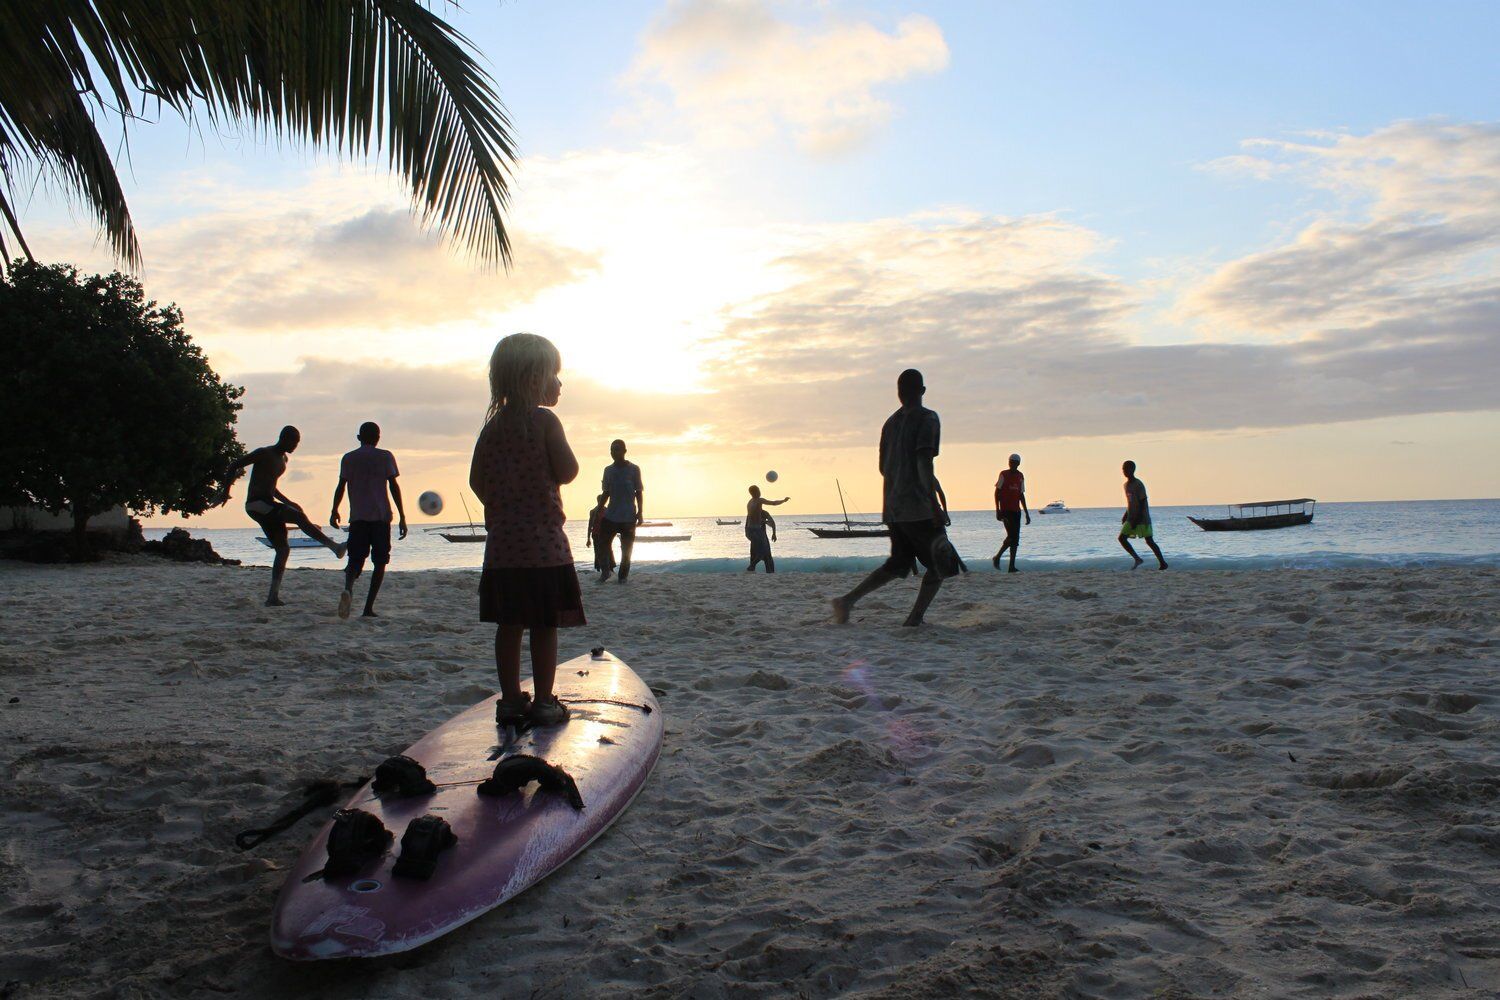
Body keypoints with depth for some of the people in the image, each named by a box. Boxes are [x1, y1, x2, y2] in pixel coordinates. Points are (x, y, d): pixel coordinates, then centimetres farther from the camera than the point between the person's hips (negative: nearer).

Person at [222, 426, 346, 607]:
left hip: (269, 507, 9)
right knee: (299, 517, -26)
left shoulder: (283, 459, 19)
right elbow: (234, 466, -9)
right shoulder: (264, 453, -8)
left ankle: (273, 596, -1)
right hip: (256, 505, -9)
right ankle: (334, 546, -31)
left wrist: (288, 502, 23)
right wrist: (226, 491, -11)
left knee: (283, 549, 0)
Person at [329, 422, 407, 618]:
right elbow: (394, 486, -2)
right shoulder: (385, 457, 4)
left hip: (357, 517, 2)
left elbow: (341, 487, 5)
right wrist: (402, 517, -1)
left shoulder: (348, 458, 9)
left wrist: (334, 512, 18)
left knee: (355, 559, 5)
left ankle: (348, 589, -28)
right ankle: (368, 608, -1)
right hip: (381, 516, -2)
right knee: (380, 562, 7)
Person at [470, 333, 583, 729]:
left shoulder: (493, 426, 10)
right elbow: (566, 473, -11)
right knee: (545, 625, 1)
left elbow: (476, 479, 10)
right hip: (543, 540, -6)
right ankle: (543, 702, 4)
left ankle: (511, 699, 15)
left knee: (509, 624, 9)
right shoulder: (544, 420, -8)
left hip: (502, 543, 6)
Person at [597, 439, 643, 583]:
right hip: (611, 514, 3)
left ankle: (623, 575, 10)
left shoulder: (634, 469, -1)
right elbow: (606, 493, 12)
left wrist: (640, 512, -5)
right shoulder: (608, 470, 8)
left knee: (626, 547, 0)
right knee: (603, 541, -6)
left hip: (629, 516, -3)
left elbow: (639, 492, 0)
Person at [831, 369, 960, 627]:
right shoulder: (928, 418, -7)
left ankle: (848, 600, 1)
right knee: (940, 564, 5)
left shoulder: (890, 422, 16)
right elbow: (924, 462, -19)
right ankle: (914, 619, -4)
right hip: (919, 506, -7)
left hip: (893, 507, 8)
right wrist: (936, 504, -22)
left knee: (898, 564, 16)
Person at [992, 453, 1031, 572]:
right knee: (1011, 535, -15)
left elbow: (1021, 495, 19)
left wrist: (1027, 513, 17)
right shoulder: (1004, 475, -3)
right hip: (1005, 511, -6)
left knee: (1016, 538, 2)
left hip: (1016, 511, 6)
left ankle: (1012, 566, 5)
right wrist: (997, 511, -12)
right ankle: (997, 557, 3)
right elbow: (997, 492, -4)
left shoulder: (1020, 477, 12)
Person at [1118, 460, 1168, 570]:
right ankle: (1137, 559, 2)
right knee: (1122, 538, -4)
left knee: (1149, 541, -6)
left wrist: (1136, 519, -21)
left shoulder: (1139, 485, -14)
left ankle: (1163, 563, 4)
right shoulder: (1126, 485, 11)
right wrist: (1125, 515, 17)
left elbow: (1143, 503, -17)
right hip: (1131, 518, 8)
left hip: (1142, 518, -8)